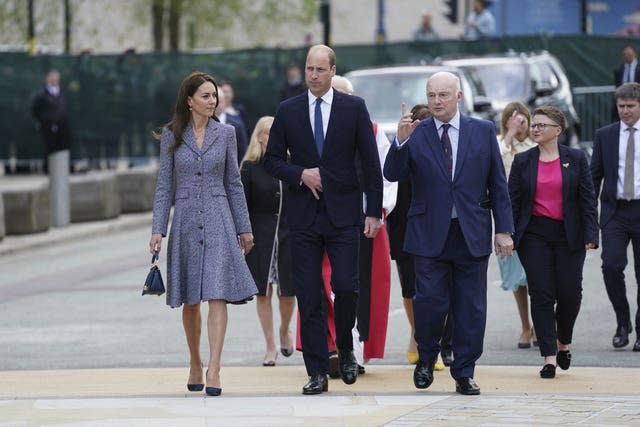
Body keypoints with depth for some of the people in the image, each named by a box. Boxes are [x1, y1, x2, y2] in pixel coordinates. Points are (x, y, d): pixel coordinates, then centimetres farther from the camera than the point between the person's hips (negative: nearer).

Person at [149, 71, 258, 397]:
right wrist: (157, 230, -3)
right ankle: (195, 365, 24)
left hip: (218, 221, -1)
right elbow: (164, 185, 4)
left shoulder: (225, 133, 4)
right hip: (185, 220, 1)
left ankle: (213, 370, -17)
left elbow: (233, 183, 9)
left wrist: (244, 227, 8)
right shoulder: (171, 136, 3)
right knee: (190, 300, 8)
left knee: (217, 295, -13)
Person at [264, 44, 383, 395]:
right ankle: (317, 372, 4)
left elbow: (370, 163, 2)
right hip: (303, 217, 1)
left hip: (343, 214, -1)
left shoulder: (354, 108, 2)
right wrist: (300, 174, -10)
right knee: (308, 297, 0)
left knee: (345, 287, -10)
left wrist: (374, 211, -3)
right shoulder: (288, 111, 6)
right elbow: (272, 159, 9)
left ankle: (345, 348, 17)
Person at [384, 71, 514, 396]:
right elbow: (393, 174, -6)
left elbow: (498, 183, 6)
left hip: (472, 234, 1)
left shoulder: (483, 131, 5)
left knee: (470, 308, 3)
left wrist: (504, 229, 1)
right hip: (430, 234, -1)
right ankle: (426, 359, 19)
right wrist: (401, 141, -21)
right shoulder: (415, 134, 3)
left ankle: (464, 374, 12)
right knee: (429, 302, -6)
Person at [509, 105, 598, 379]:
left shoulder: (576, 159, 3)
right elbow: (512, 200, 6)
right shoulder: (522, 161, 6)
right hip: (534, 236, 1)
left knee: (570, 293, -4)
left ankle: (563, 342, 23)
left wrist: (590, 235, -6)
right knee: (541, 295, -4)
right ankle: (549, 356, -2)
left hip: (568, 236, -1)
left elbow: (588, 200, 2)